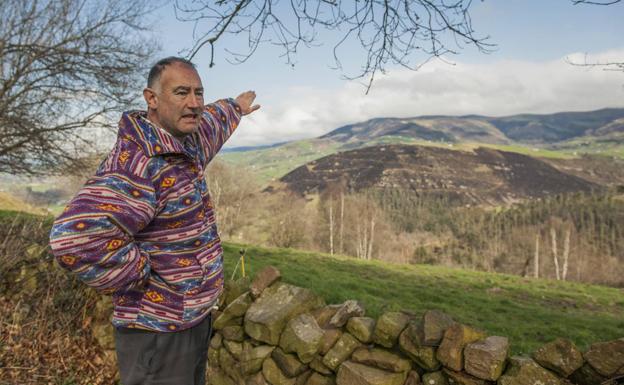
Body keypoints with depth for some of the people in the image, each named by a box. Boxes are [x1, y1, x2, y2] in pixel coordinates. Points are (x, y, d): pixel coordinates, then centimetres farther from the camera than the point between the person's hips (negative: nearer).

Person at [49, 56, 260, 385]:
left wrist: (235, 108, 45)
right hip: (159, 332, -9)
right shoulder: (139, 163, -27)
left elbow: (210, 124, 28)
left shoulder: (183, 143, 3)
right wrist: (145, 280, -26)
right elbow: (76, 238, -39)